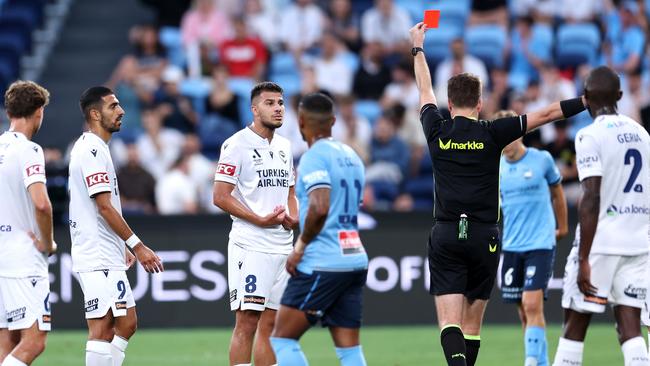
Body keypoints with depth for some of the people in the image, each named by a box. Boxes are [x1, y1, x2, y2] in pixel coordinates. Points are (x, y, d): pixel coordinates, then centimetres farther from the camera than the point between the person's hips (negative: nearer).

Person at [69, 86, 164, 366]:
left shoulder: (92, 148, 19)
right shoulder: (92, 150, -14)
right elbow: (104, 206, -19)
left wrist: (122, 247, 23)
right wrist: (137, 245, -17)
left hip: (108, 257, 11)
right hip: (99, 259, -11)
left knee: (126, 325, 12)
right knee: (102, 330, -10)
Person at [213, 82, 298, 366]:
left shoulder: (284, 146, 16)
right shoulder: (237, 144, -7)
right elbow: (220, 196, -11)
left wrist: (293, 217, 3)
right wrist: (260, 220, -18)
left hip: (282, 245, 7)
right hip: (250, 245, -7)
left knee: (270, 323, 8)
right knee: (247, 321, -9)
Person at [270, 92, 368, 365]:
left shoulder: (314, 157, -11)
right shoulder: (351, 155, 15)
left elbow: (319, 208, -24)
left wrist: (301, 247, -11)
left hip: (321, 264, -8)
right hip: (355, 259, 8)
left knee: (282, 339, 1)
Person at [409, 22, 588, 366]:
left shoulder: (437, 132, 2)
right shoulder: (491, 134, -3)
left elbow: (425, 91, 20)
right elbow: (546, 114, -2)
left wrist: (418, 48, 35)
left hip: (445, 237, 0)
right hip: (484, 237, 0)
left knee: (450, 322, -9)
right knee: (472, 324, 10)